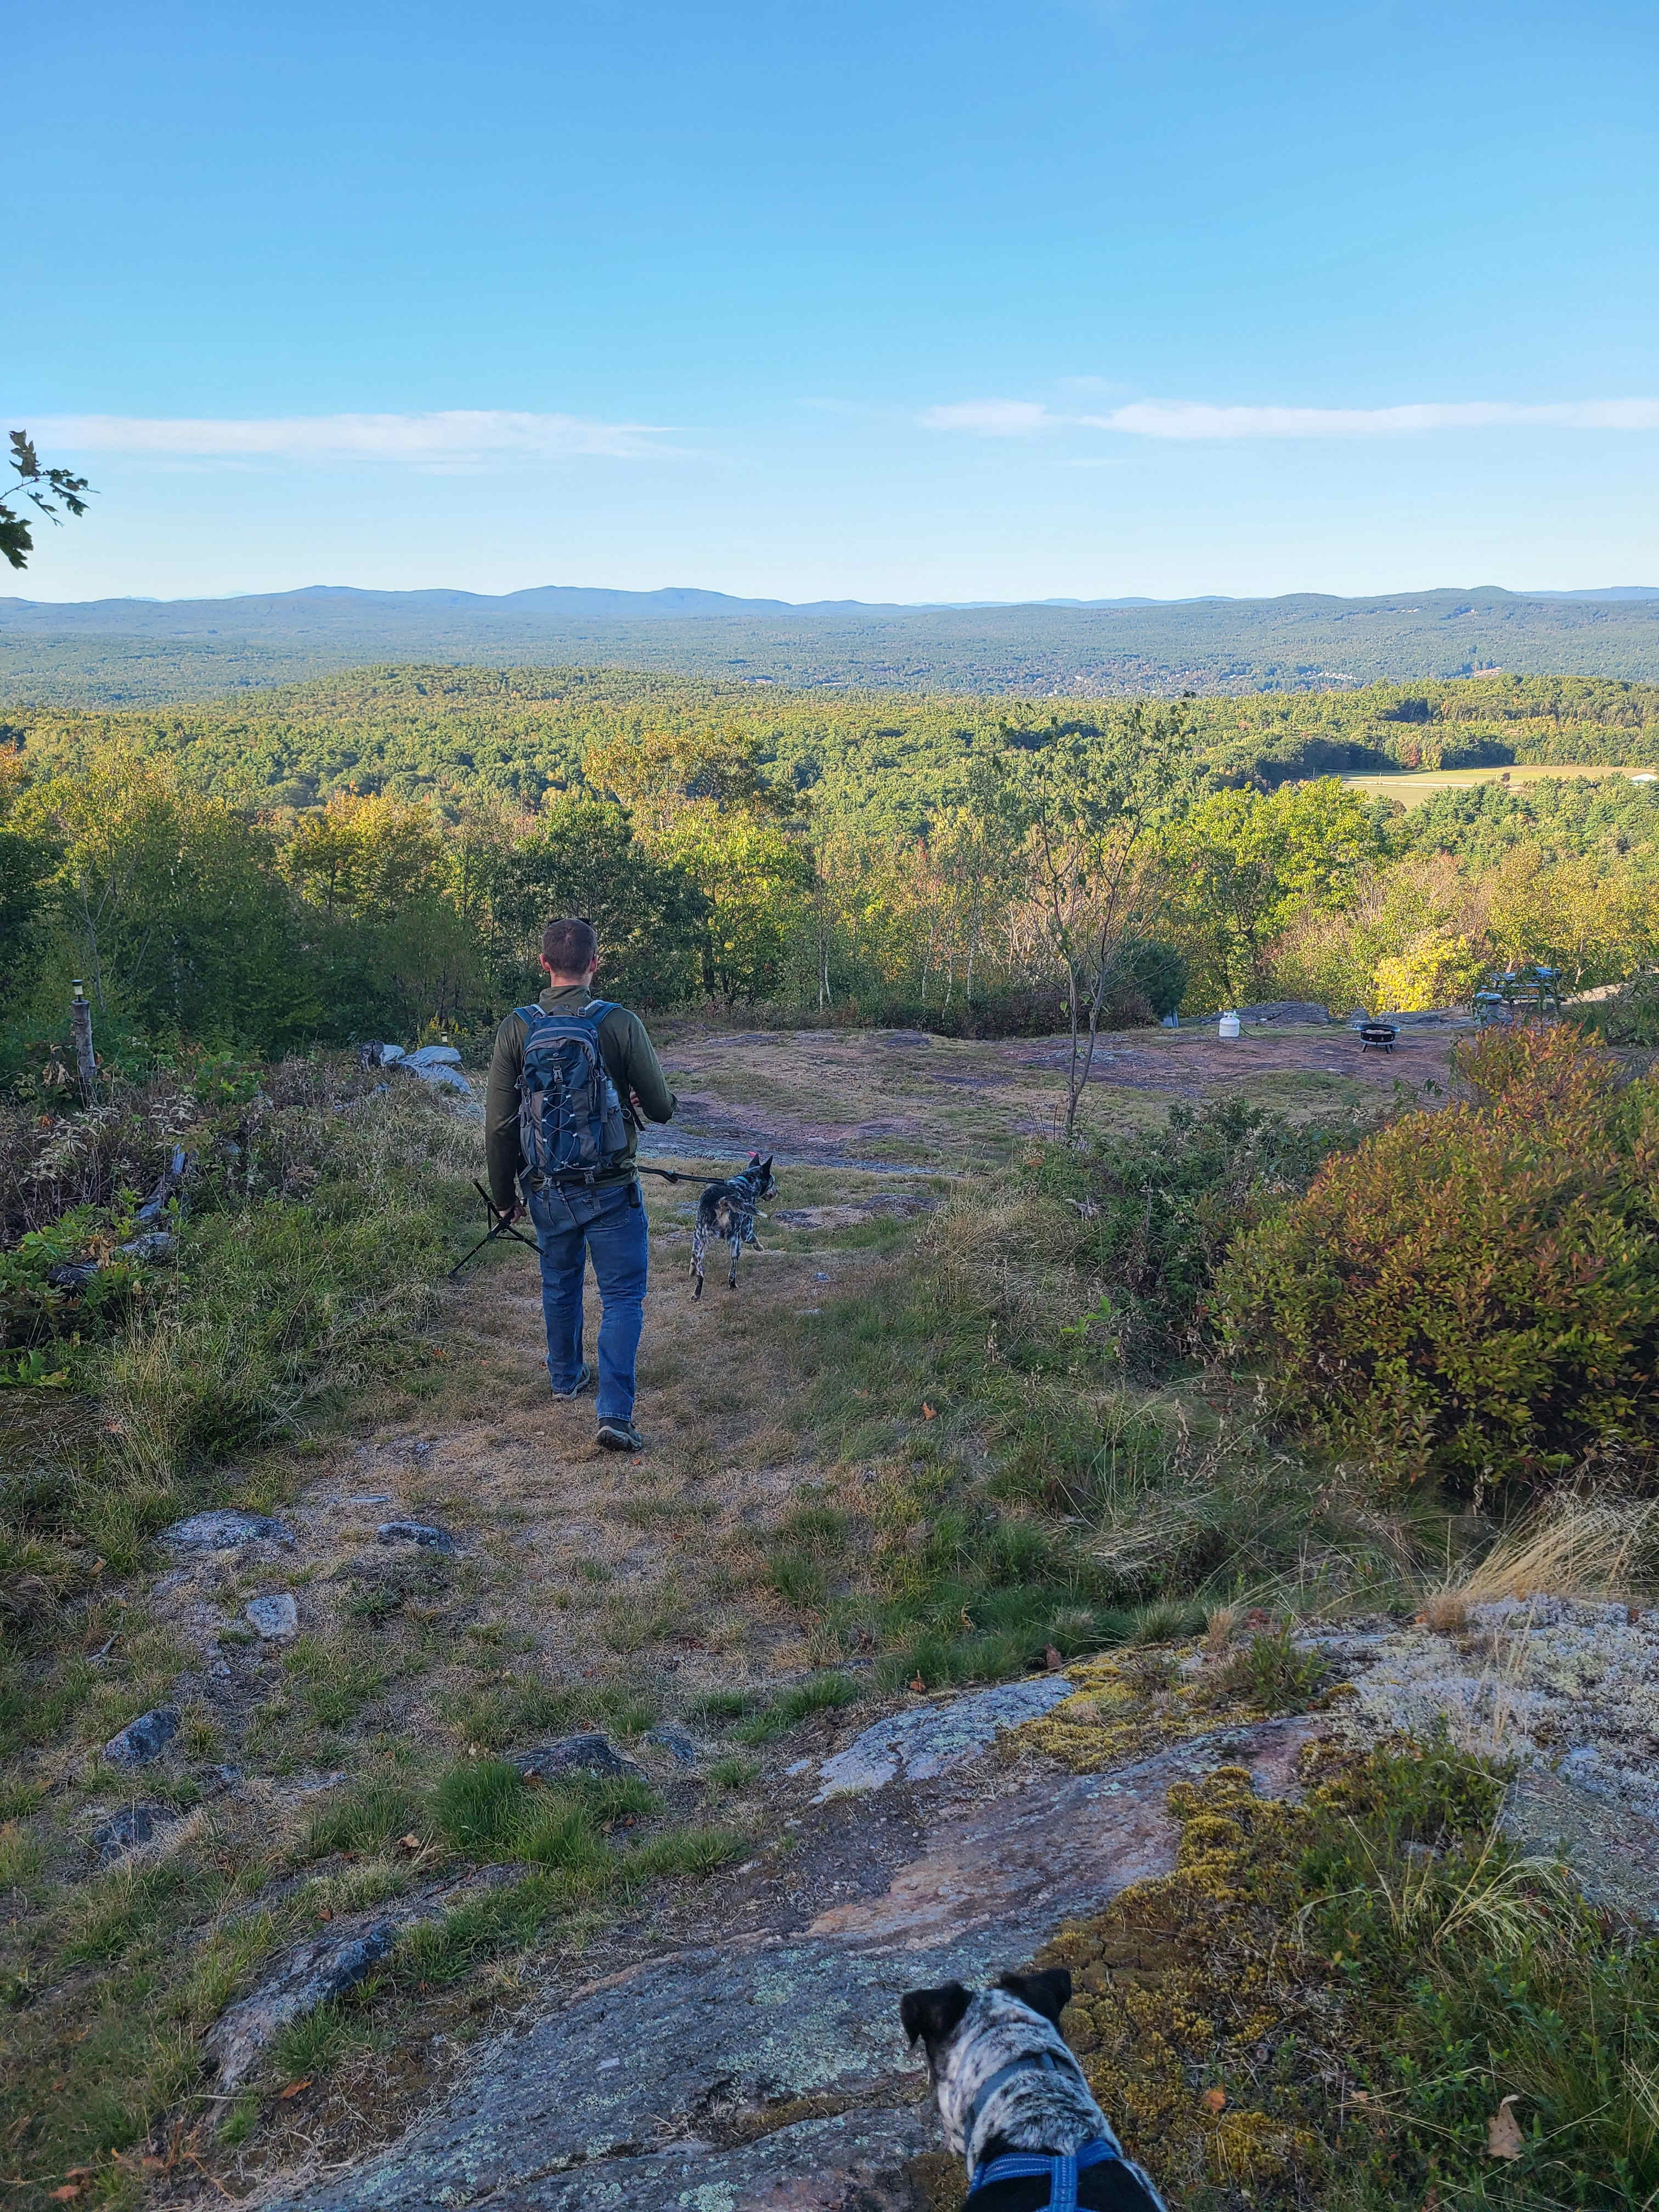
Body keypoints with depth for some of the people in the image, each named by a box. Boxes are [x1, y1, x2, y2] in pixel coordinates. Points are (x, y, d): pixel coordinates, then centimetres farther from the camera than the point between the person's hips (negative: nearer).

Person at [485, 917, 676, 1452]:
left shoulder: (516, 1028, -5)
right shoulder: (621, 1023, -13)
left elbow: (498, 1123, -2)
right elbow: (661, 1108, -7)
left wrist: (504, 1193, 11)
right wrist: (641, 1100, 17)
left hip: (546, 1188, 3)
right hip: (610, 1187, -3)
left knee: (559, 1284, 24)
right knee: (623, 1296, 5)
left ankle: (565, 1377, 44)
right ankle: (615, 1413, -6)